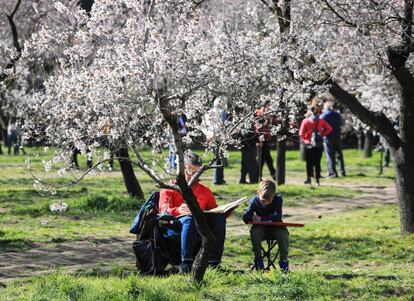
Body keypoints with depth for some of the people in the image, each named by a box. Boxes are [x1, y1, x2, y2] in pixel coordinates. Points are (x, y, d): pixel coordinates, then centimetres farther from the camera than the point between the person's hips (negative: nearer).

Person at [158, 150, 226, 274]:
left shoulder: (205, 191, 23)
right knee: (189, 219, -38)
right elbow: (163, 211, -4)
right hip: (177, 225, -4)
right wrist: (178, 211, -27)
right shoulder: (169, 188, 11)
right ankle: (185, 264, -39)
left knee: (220, 218, -24)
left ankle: (214, 263, -29)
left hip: (201, 227, 4)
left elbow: (215, 211, 21)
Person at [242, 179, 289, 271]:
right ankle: (258, 259, -19)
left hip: (275, 228, -1)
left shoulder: (278, 199, -16)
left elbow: (277, 216, -29)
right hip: (261, 229, 1)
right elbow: (245, 217, -17)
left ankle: (284, 260, -20)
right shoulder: (255, 200, -12)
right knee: (254, 231, -32)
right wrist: (252, 218, -40)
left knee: (283, 233, -33)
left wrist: (261, 218, -34)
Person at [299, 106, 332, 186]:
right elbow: (329, 128, 3)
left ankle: (309, 178, 5)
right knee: (317, 162, 6)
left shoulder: (305, 121, -6)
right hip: (319, 145, 2)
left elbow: (301, 134, -12)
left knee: (309, 162, 8)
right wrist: (322, 134, 3)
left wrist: (306, 139, 1)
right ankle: (317, 180, 3)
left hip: (308, 144, -2)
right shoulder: (321, 121, 3)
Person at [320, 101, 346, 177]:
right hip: (337, 137, 4)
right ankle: (343, 172, 12)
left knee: (330, 156, 0)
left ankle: (333, 172, -4)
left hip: (328, 138, -4)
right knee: (339, 155, 12)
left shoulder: (323, 115, -8)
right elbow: (341, 123, 17)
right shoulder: (337, 114, 5)